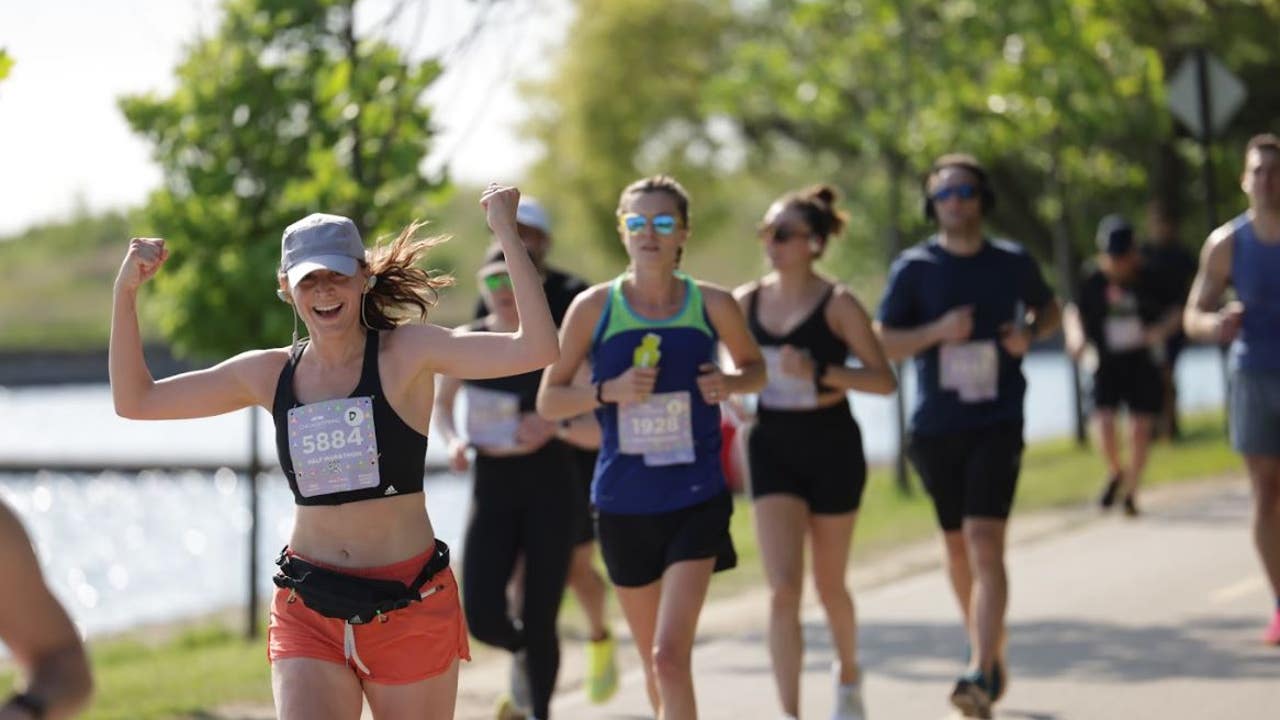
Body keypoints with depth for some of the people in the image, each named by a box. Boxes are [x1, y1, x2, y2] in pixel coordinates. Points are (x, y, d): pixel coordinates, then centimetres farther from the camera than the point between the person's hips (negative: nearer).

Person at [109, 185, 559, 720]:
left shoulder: (407, 354, -5)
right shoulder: (270, 374, 6)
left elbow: (536, 349, -19)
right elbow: (135, 401, 12)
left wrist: (506, 232, -19)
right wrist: (125, 292, 3)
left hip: (410, 609, -2)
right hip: (307, 615, 2)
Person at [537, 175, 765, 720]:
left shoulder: (711, 305, -2)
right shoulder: (594, 307, -3)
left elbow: (755, 367, 15)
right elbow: (548, 400, 1)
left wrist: (731, 383, -8)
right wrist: (610, 391, -17)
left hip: (696, 499, -2)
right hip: (623, 503, 2)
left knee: (671, 655, -15)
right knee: (653, 659, 14)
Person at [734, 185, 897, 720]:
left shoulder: (837, 304, -9)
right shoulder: (746, 302, 2)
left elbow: (884, 380, -12)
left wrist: (821, 373, -24)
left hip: (832, 449, -2)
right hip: (773, 449, 2)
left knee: (829, 585, 14)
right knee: (783, 590, -12)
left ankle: (848, 676, 43)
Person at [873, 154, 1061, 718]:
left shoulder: (1013, 263, 3)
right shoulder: (913, 268, 0)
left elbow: (1050, 311, 20)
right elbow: (882, 344, -1)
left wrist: (1029, 335, -2)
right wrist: (938, 331, -17)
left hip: (996, 422, -2)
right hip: (936, 426, 2)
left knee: (985, 542, -16)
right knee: (957, 545, 14)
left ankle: (981, 674, -23)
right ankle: (990, 650, 35)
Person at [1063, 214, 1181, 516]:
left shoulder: (1149, 279, -6)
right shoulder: (1093, 281, -4)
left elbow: (1174, 312, 4)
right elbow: (1074, 312, 11)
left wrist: (1162, 330, -16)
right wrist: (1076, 336, -9)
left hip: (1143, 363, 0)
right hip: (1107, 363, 0)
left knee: (1140, 428, -1)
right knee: (1103, 420, -15)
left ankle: (1130, 491, 14)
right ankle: (1116, 473, 15)